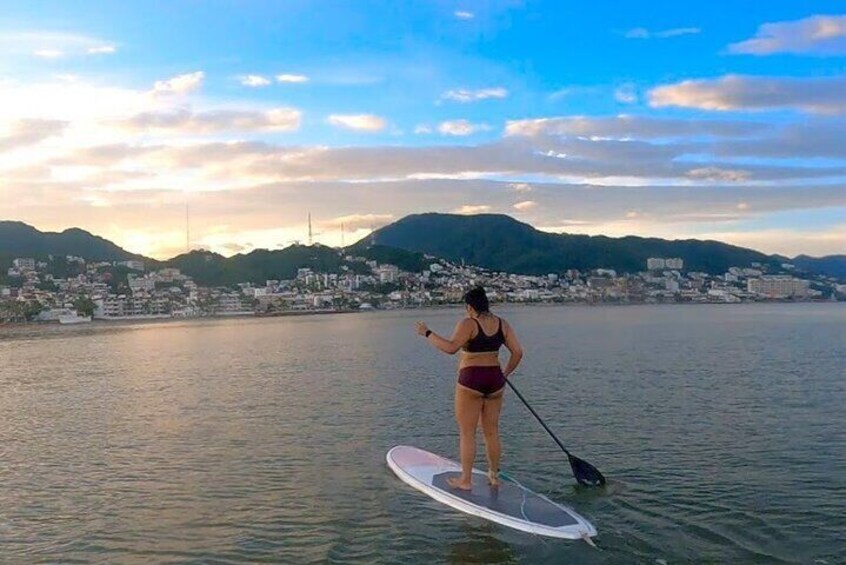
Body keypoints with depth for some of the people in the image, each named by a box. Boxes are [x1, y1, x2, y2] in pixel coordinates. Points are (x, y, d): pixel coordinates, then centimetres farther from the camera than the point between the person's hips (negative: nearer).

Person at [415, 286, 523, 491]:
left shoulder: (468, 323, -12)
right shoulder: (502, 324, 7)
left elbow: (451, 347, -24)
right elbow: (517, 352, 5)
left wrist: (428, 334, -15)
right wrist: (505, 373, 17)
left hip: (471, 380, -6)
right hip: (495, 381, 6)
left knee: (467, 433, 3)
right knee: (492, 432, 15)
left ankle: (465, 479, 8)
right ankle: (494, 475, 24)